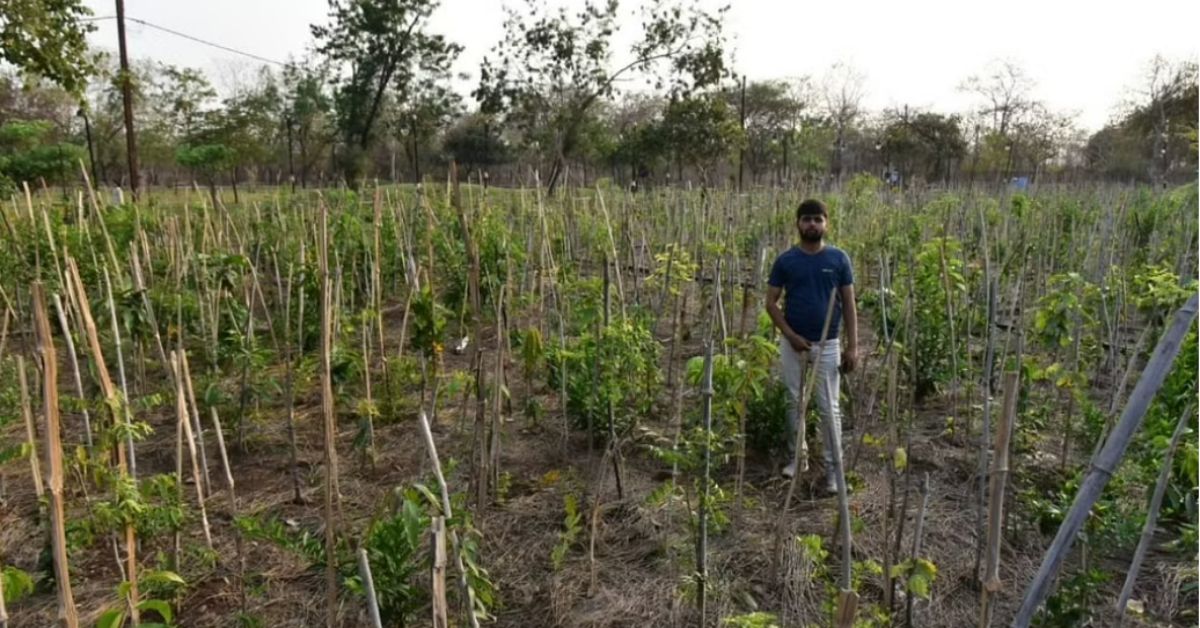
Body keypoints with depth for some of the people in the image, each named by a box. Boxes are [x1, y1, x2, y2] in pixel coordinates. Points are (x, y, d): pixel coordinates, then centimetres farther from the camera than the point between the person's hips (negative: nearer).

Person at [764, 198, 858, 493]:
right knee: (793, 403, 11)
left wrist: (852, 346, -6)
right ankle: (795, 457, 26)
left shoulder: (839, 258, -2)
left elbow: (849, 304, -1)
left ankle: (833, 467, 10)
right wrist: (790, 335, -11)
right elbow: (771, 302, 0)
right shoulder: (785, 260, -2)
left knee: (829, 407, 1)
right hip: (793, 343, 1)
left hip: (828, 344, -1)